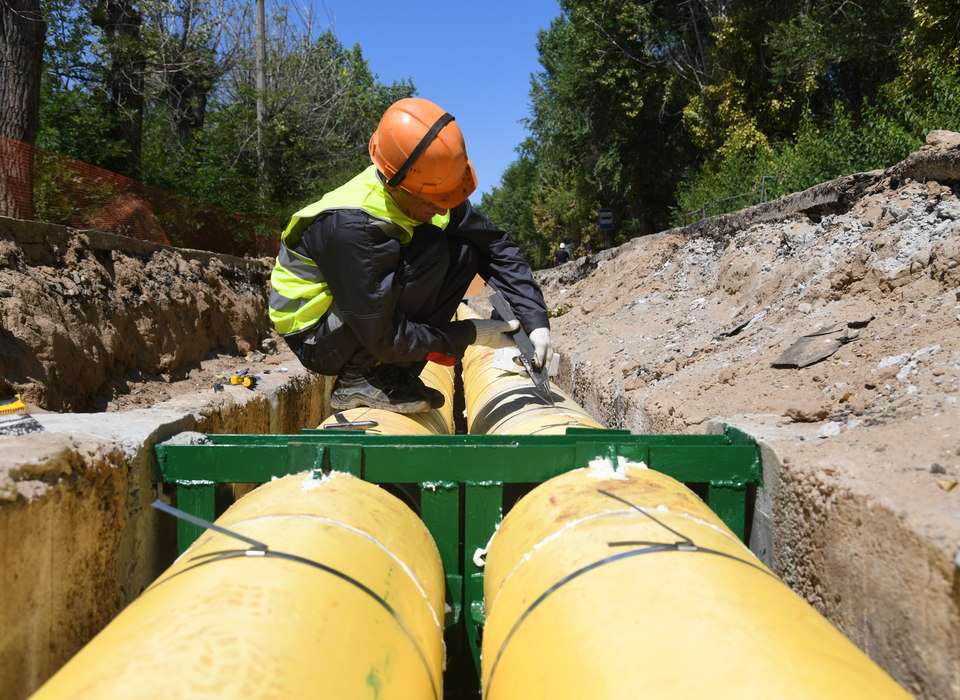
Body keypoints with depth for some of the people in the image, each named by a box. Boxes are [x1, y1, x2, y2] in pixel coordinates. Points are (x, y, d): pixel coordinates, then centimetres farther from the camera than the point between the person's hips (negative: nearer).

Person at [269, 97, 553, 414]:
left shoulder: (428, 190, -11)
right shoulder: (352, 226, -34)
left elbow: (497, 247, -5)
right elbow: (385, 339, -30)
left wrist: (535, 319, -15)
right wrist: (472, 334, -22)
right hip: (315, 339, -8)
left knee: (465, 251, -8)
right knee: (430, 249, -26)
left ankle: (397, 375, -4)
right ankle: (356, 379, -16)